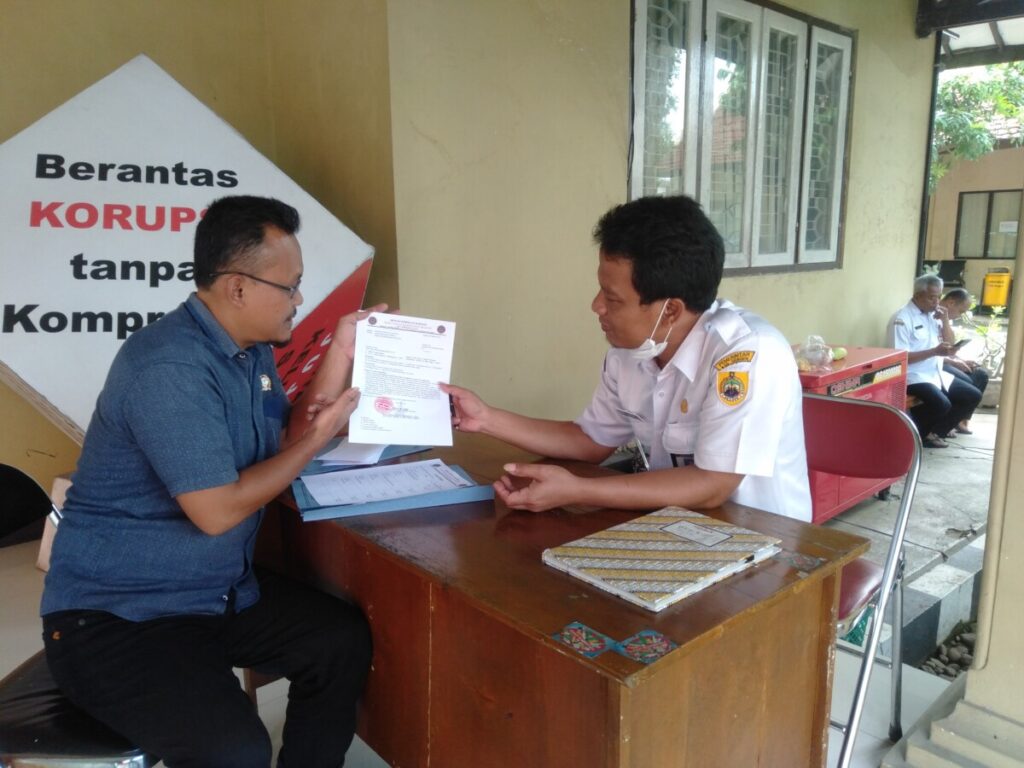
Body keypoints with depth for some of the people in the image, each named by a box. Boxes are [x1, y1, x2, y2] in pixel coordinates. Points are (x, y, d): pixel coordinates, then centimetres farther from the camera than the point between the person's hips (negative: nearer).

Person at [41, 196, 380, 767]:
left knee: (344, 639, 2)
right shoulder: (168, 367, -26)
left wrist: (341, 354, -1)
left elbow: (286, 440, 7)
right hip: (113, 616, -9)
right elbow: (218, 511, -27)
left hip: (216, 593, 9)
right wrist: (317, 439, -15)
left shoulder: (252, 349, 4)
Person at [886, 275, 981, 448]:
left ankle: (934, 432, 6)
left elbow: (950, 344, 16)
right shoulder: (902, 319, -12)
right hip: (913, 376, -9)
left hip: (936, 374, 9)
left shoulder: (933, 315, 13)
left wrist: (945, 321, 0)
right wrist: (935, 351, -23)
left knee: (973, 396, 2)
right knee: (941, 404, -30)